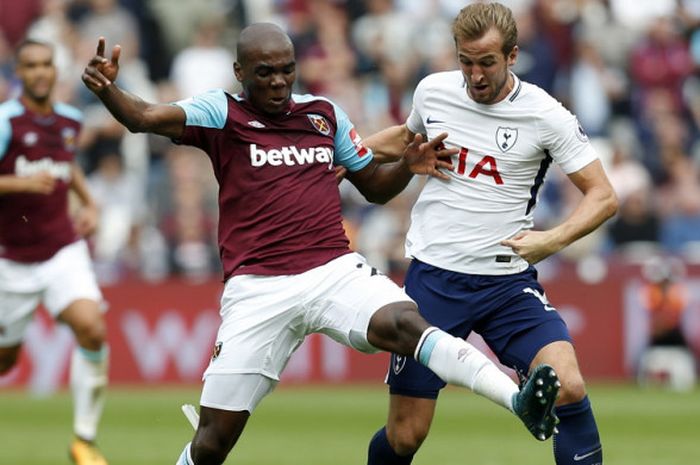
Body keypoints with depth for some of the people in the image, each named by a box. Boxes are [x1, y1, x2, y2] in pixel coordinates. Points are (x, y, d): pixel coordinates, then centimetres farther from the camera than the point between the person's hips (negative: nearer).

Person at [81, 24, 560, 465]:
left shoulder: (325, 114, 15)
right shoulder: (220, 113, 3)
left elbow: (374, 185, 24)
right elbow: (145, 117, -13)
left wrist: (409, 165, 3)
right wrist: (106, 89, -34)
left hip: (335, 272, 2)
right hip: (256, 289, -1)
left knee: (404, 323, -29)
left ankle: (520, 402, -43)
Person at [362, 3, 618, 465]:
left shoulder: (545, 115, -9)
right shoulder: (433, 91, 1)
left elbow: (603, 196, -6)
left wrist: (552, 240, -21)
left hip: (508, 280, -1)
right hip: (432, 277, 2)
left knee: (567, 385, -25)